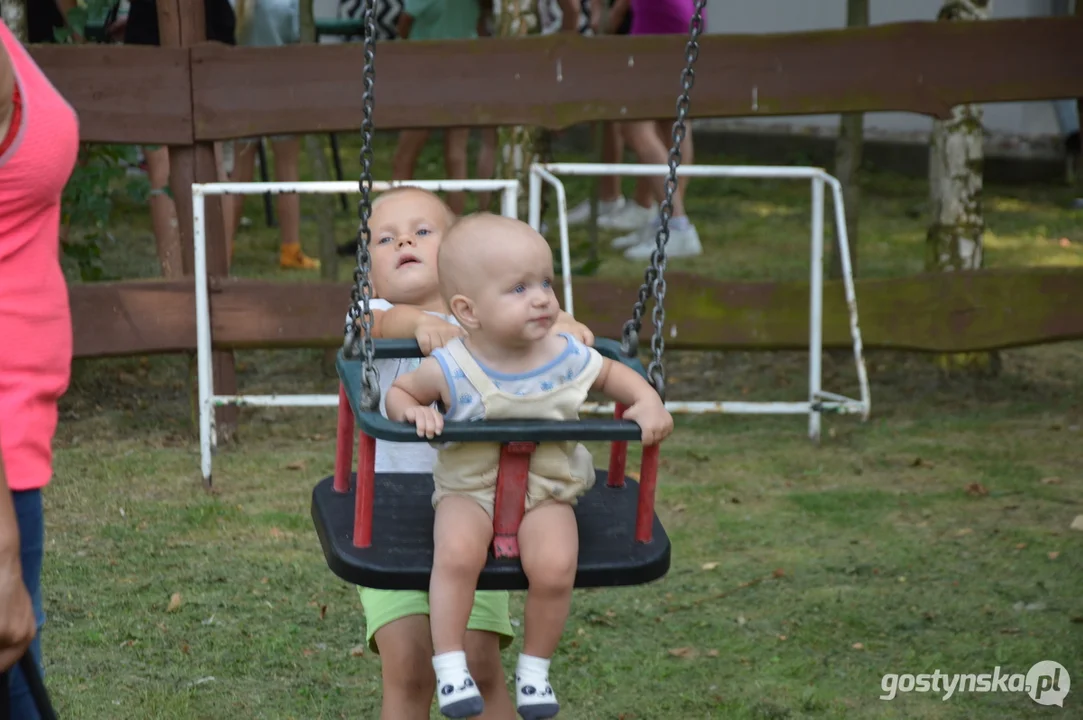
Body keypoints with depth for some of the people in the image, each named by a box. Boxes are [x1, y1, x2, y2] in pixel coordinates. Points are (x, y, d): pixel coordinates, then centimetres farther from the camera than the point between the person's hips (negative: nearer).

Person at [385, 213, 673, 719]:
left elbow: (614, 373, 13)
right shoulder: (451, 369, -12)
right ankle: (450, 668, -15)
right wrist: (415, 412, -18)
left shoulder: (567, 358, -6)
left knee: (554, 567, -25)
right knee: (456, 555, -32)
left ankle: (535, 670, 1)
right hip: (469, 489, -2)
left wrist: (648, 402, -6)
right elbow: (398, 390, 5)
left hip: (546, 491, 2)